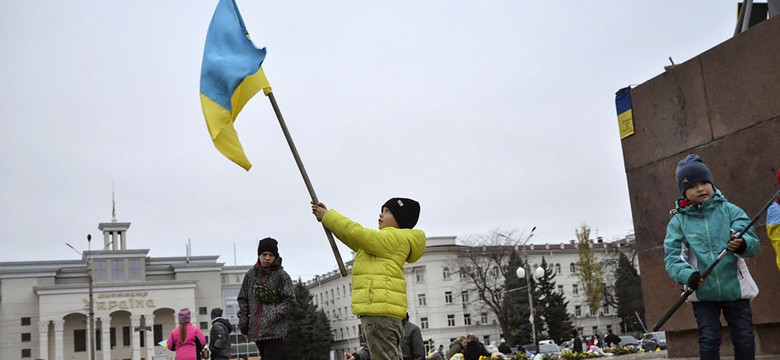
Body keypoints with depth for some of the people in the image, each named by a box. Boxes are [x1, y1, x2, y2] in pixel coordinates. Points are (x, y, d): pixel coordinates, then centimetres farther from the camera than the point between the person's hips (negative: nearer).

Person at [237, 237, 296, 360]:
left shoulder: (281, 275, -2)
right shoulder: (250, 275, 10)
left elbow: (290, 301, -5)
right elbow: (242, 300, 14)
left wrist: (273, 317, -14)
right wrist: (243, 325, 9)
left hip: (275, 330, -5)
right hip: (256, 330, 5)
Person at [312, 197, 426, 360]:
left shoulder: (395, 237, -6)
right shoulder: (385, 239, 26)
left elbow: (358, 234, -13)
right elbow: (353, 239, 24)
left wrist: (327, 216, -4)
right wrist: (327, 216, 15)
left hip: (380, 307, -11)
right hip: (379, 308, 11)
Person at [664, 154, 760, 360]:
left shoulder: (730, 211, 0)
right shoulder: (678, 221, -1)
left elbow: (753, 243, -8)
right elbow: (671, 256, -7)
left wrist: (743, 244, -32)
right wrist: (687, 275, -27)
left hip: (735, 288, 1)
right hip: (703, 292, -1)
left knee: (745, 341, 4)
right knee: (709, 342, -1)